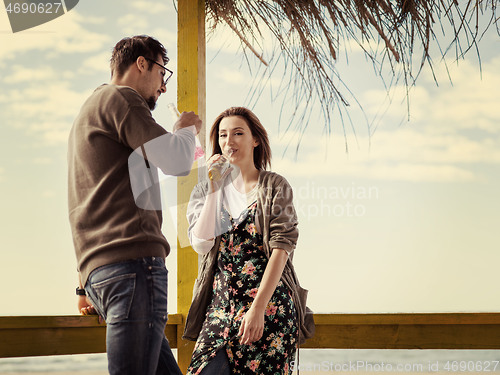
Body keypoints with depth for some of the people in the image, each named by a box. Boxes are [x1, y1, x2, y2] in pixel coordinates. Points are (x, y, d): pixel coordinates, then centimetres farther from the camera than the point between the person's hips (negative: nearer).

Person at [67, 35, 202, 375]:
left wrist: (88, 283, 34)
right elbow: (177, 161, -12)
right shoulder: (118, 97, 0)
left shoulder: (91, 112, 32)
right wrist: (187, 127, 11)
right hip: (132, 259, -10)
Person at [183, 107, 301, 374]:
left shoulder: (275, 187, 3)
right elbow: (201, 244, -1)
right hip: (222, 301, 3)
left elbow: (280, 247, -7)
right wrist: (214, 187, -4)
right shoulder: (205, 190, 14)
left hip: (269, 300, -2)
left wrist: (258, 308, -15)